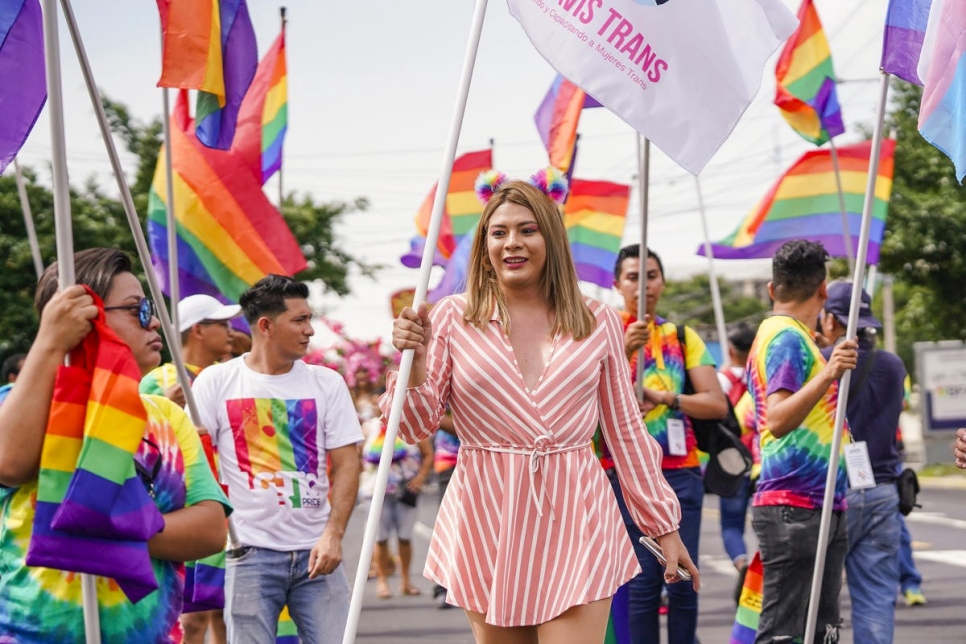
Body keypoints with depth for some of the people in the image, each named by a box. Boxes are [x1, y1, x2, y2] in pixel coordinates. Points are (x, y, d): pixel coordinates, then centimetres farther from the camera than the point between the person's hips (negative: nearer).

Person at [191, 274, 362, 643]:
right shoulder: (216, 382, 1)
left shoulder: (327, 383, 6)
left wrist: (333, 534, -9)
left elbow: (346, 464, 3)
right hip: (251, 552, -2)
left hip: (316, 550, 2)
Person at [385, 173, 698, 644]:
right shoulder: (452, 319, 2)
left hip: (575, 521, 0)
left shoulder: (596, 322, 5)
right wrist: (414, 363, -17)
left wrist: (664, 525, 11)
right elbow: (416, 427, 2)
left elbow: (626, 431, 11)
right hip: (488, 526, 0)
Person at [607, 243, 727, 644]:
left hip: (681, 471, 2)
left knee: (682, 581, -3)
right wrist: (624, 352, -24)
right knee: (643, 582, -5)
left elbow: (717, 404, 3)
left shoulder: (682, 337, 12)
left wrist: (665, 397, -11)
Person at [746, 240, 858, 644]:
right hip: (794, 507, -10)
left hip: (822, 507, 10)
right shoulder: (788, 338, -12)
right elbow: (778, 421, -24)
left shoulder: (787, 336, 18)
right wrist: (828, 375, -36)